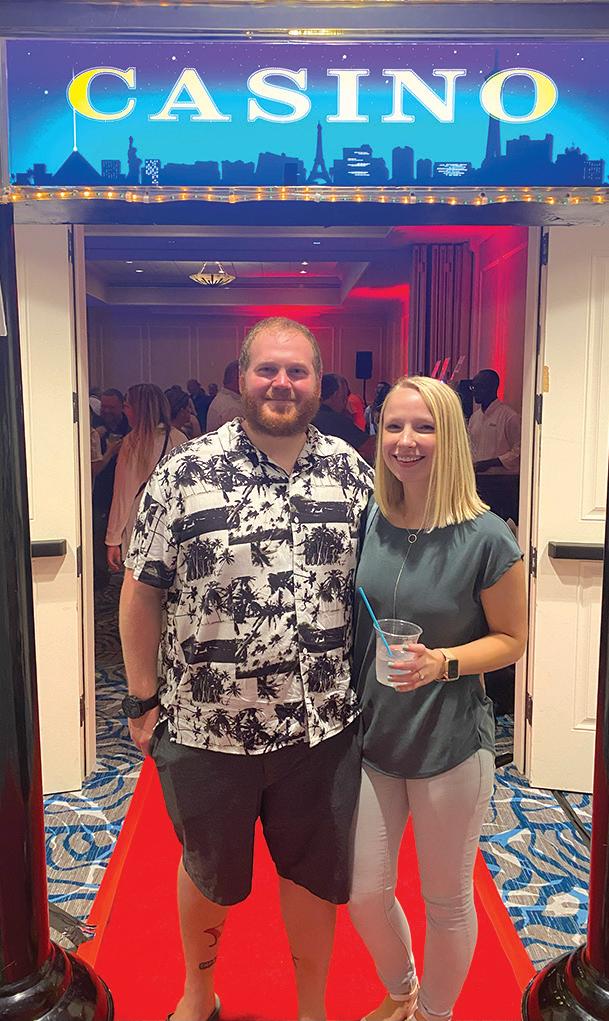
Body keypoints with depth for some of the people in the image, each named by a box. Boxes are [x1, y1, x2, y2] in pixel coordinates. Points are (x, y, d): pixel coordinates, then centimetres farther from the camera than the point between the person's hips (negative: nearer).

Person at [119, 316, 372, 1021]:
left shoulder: (353, 473, -1)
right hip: (206, 726, -1)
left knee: (315, 876, 20)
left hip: (323, 726, 2)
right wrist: (143, 701, -2)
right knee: (209, 874, 22)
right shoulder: (183, 474, -9)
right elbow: (141, 592, -4)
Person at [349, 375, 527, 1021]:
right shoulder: (364, 523, -4)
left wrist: (443, 663, -23)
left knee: (446, 897, 16)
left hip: (451, 743, -3)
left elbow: (510, 638, -6)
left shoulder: (486, 538, -16)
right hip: (369, 735, 4)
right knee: (364, 893, 16)